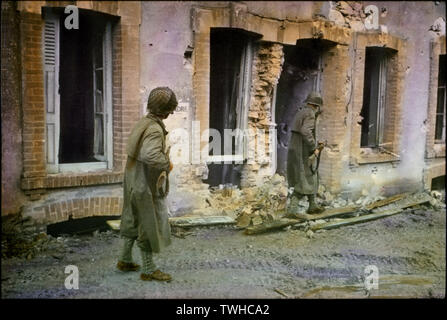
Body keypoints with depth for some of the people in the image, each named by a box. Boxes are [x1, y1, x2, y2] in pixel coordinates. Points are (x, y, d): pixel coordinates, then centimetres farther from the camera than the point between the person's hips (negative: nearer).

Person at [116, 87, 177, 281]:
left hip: (134, 181, 9)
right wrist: (167, 164, -21)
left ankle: (125, 260, 37)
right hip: (146, 186, -9)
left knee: (133, 221, 22)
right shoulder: (155, 129, -23)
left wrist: (164, 159, 11)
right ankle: (149, 270, 18)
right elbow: (150, 155, -38)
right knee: (149, 225, 4)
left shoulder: (143, 122, 5)